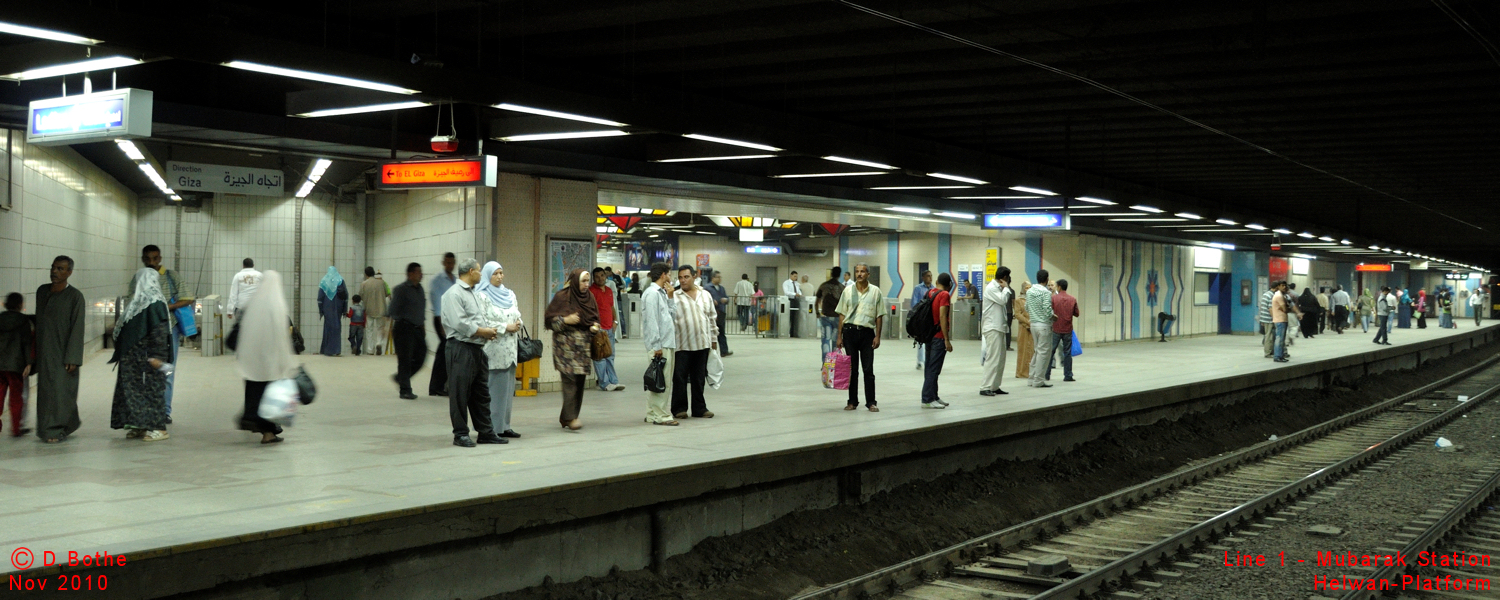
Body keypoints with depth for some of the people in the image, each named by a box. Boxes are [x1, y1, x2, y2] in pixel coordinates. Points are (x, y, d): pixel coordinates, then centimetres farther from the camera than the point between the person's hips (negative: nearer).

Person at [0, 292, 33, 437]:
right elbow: (27, 343, -9)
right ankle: (15, 429, 5)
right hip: (15, 364, -4)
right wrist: (28, 363, -9)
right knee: (16, 396, 3)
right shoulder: (24, 320, -5)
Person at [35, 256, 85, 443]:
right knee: (45, 390, 9)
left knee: (61, 390, -7)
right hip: (44, 352, 6)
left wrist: (72, 359, -16)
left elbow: (77, 329, -12)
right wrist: (35, 353, 14)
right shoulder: (42, 291, 8)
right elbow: (39, 322, 15)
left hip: (63, 353, -6)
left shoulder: (75, 296, -9)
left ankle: (57, 429, 3)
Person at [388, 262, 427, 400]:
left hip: (417, 328, 7)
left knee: (420, 357, 6)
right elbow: (393, 308, -15)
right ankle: (405, 390, 5)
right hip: (404, 328, -7)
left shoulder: (420, 289, 13)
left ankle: (400, 378, 26)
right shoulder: (401, 289, -9)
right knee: (405, 359, -2)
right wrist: (389, 325, -26)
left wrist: (422, 329, 23)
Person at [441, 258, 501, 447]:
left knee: (481, 393, 12)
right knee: (460, 394, -2)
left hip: (477, 348, 9)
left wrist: (489, 331, 4)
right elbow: (459, 323, -20)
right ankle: (461, 434, 4)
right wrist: (483, 332, -13)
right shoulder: (454, 294, -11)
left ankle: (485, 432, 18)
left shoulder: (475, 294, 19)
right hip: (461, 348, -9)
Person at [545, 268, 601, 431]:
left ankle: (568, 416, 14)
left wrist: (595, 326, 1)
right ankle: (569, 417, -15)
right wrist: (565, 320, -17)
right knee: (570, 380, -14)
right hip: (566, 344, -6)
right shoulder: (562, 297, -5)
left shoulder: (589, 297, 11)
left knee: (580, 381, 5)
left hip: (583, 345, 6)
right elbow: (550, 319, -3)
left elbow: (595, 317, 21)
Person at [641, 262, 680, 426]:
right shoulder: (652, 293, -11)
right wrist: (656, 345, -19)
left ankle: (653, 414, 16)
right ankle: (660, 416, -5)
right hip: (659, 344, -10)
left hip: (667, 343, 10)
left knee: (665, 380, 10)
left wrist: (670, 297, 11)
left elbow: (673, 315, 18)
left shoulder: (662, 293, 19)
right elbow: (651, 321, -16)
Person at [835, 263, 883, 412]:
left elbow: (879, 316, 4)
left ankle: (871, 402, 5)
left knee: (868, 369, 0)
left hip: (867, 332, -1)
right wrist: (839, 336, 3)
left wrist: (877, 336, -3)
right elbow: (842, 314, 7)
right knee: (852, 369, 6)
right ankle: (852, 401, 13)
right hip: (850, 331, 1)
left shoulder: (875, 291, 3)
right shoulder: (848, 290, 5)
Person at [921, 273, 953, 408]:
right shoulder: (945, 295, -12)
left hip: (929, 335, 8)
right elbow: (942, 318, -19)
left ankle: (933, 397, 18)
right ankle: (927, 400, -6)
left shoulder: (929, 293, 10)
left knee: (930, 368, 12)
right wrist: (947, 340, -20)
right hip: (939, 337, -8)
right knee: (934, 369, -6)